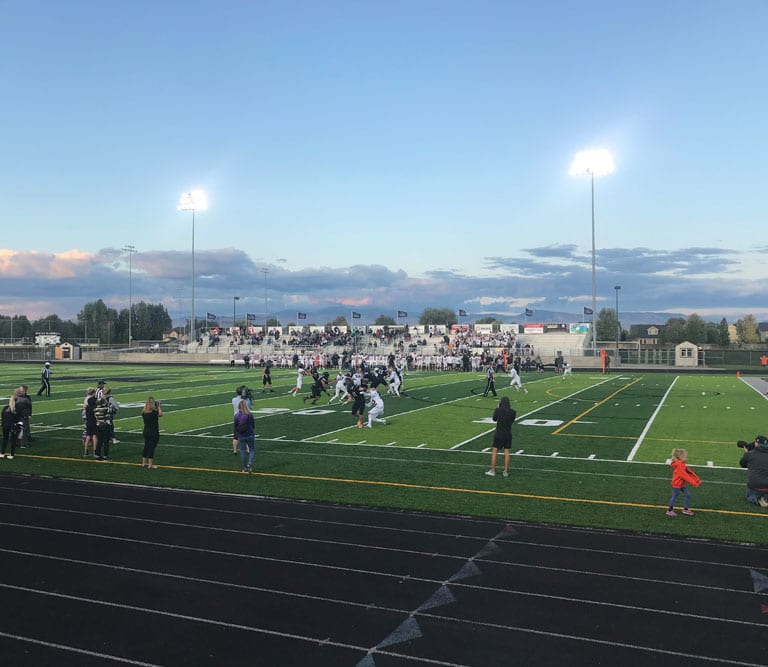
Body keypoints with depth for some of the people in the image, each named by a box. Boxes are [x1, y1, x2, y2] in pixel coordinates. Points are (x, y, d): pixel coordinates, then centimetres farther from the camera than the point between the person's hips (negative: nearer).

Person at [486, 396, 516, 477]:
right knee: (507, 452, 9)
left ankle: (492, 471, 8)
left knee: (494, 451, 7)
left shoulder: (498, 410, -13)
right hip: (508, 434, 3)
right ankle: (506, 472, 13)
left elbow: (494, 419, 3)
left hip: (499, 433, -2)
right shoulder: (512, 412, -6)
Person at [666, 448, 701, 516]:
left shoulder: (682, 465, 8)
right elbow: (685, 476, -28)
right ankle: (670, 510, 12)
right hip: (677, 484, -10)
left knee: (687, 494, 9)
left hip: (681, 484, 10)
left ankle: (685, 509, 20)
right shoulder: (678, 466, -24)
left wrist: (697, 480, 5)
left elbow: (690, 473, 10)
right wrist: (694, 482, -26)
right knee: (674, 496, 0)